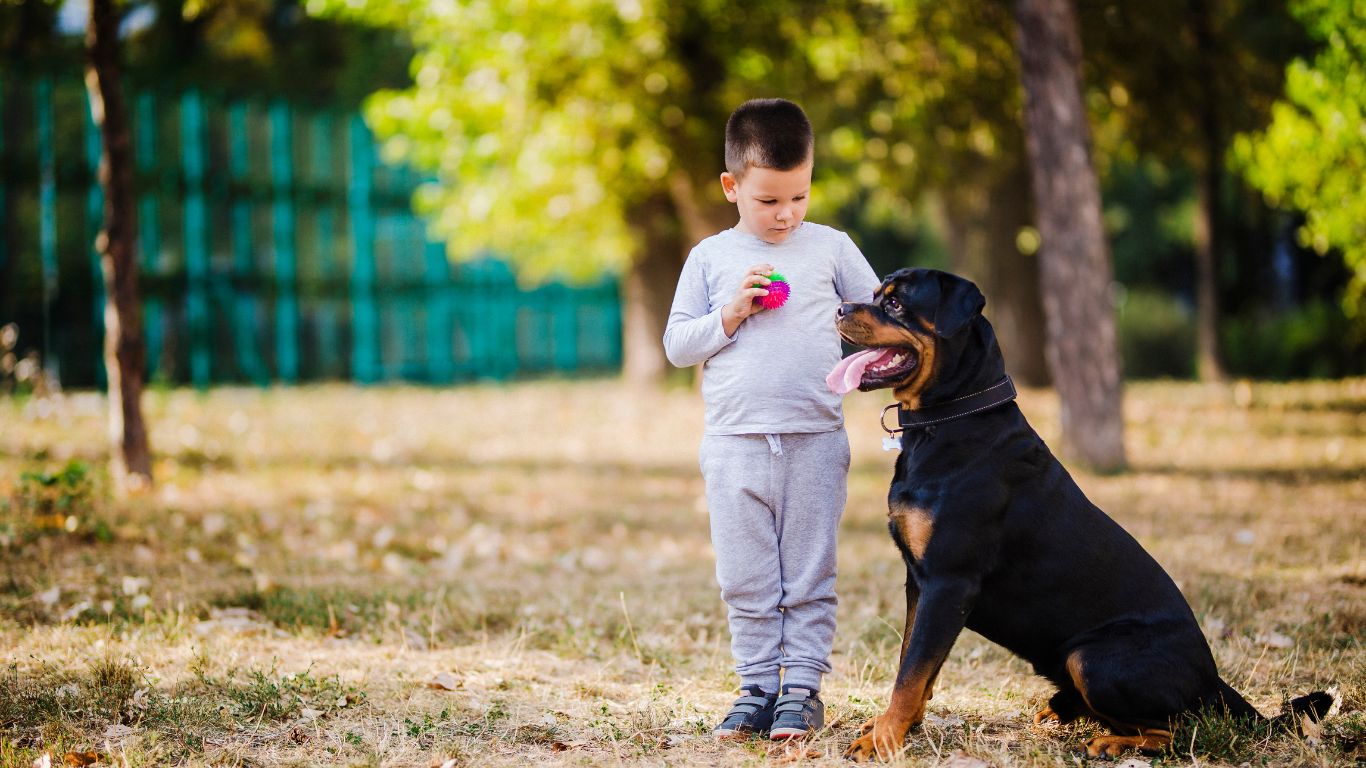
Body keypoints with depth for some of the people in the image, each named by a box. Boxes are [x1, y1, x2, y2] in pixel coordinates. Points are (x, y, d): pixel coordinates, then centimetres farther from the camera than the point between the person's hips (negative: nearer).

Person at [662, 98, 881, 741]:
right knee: (746, 580, 4)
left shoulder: (830, 248, 6)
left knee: (809, 575, 2)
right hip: (734, 442, 1)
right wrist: (728, 316, -8)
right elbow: (677, 344, 7)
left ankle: (803, 687, 8)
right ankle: (758, 686, 12)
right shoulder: (709, 258, 7)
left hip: (815, 440, -1)